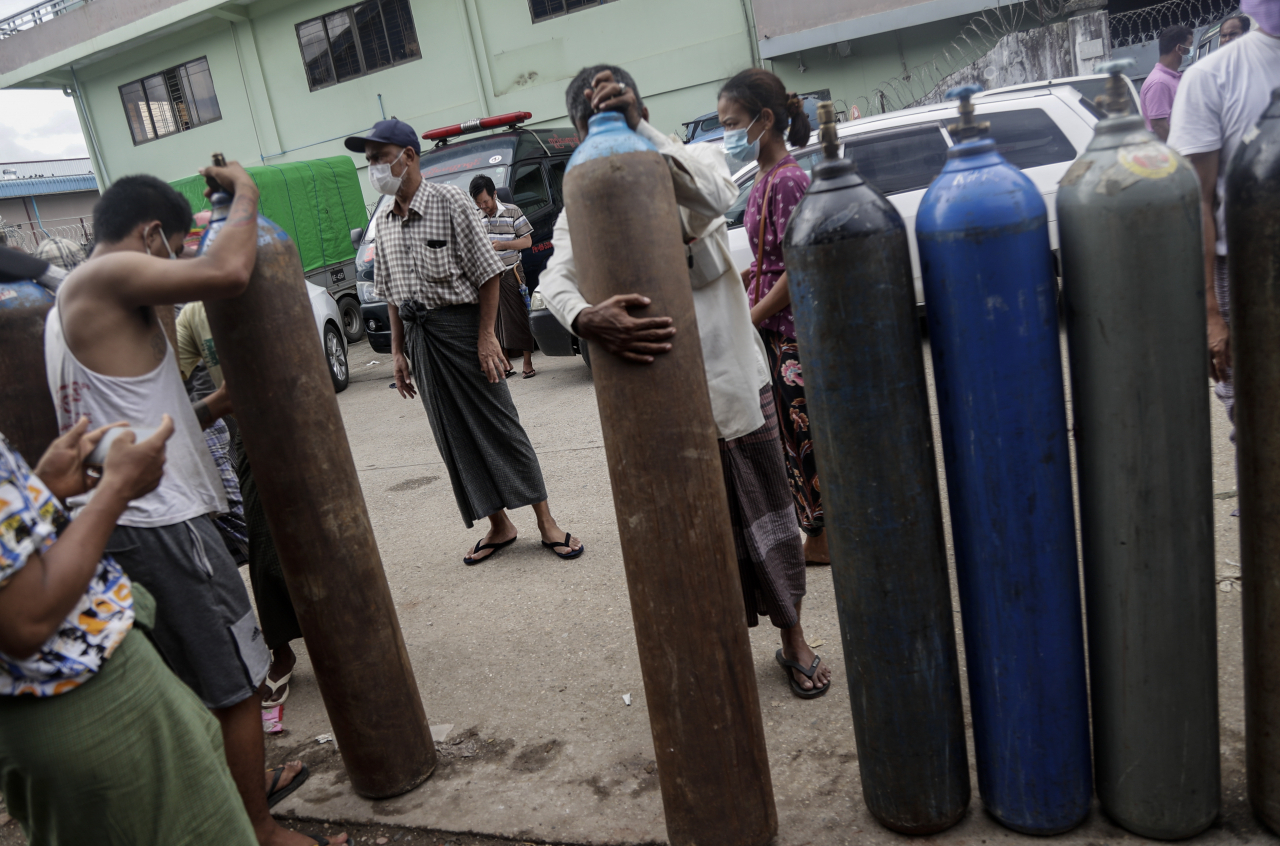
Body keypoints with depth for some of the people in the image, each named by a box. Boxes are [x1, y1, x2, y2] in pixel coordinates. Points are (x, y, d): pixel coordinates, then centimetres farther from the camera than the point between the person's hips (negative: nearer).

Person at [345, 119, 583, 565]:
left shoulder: (449, 202, -7)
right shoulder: (385, 223, 11)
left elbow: (488, 273, -10)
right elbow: (393, 294, 16)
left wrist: (486, 336, -15)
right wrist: (398, 352, 10)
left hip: (460, 325, -6)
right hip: (418, 336, 6)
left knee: (499, 425, -3)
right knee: (455, 439, 7)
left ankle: (547, 523, 6)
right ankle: (499, 526, 18)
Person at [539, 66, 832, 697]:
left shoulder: (692, 160, 1)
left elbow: (716, 196, -24)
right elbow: (556, 279, -19)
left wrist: (637, 126, -26)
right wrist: (587, 320, -42)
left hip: (732, 371, 0)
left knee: (765, 511, 11)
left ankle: (793, 640, 30)